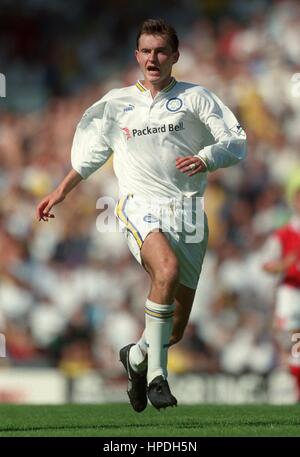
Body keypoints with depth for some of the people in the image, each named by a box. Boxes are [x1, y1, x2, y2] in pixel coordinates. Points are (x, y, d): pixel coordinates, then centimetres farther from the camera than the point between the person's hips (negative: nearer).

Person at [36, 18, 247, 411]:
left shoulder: (195, 98, 9)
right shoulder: (116, 103, 15)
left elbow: (236, 143, 4)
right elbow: (90, 153, 29)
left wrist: (205, 159, -15)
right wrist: (61, 192, 30)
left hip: (188, 210, 1)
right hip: (140, 206, -1)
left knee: (177, 327, 4)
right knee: (168, 269, -35)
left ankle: (137, 356, 37)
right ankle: (156, 373, -28)